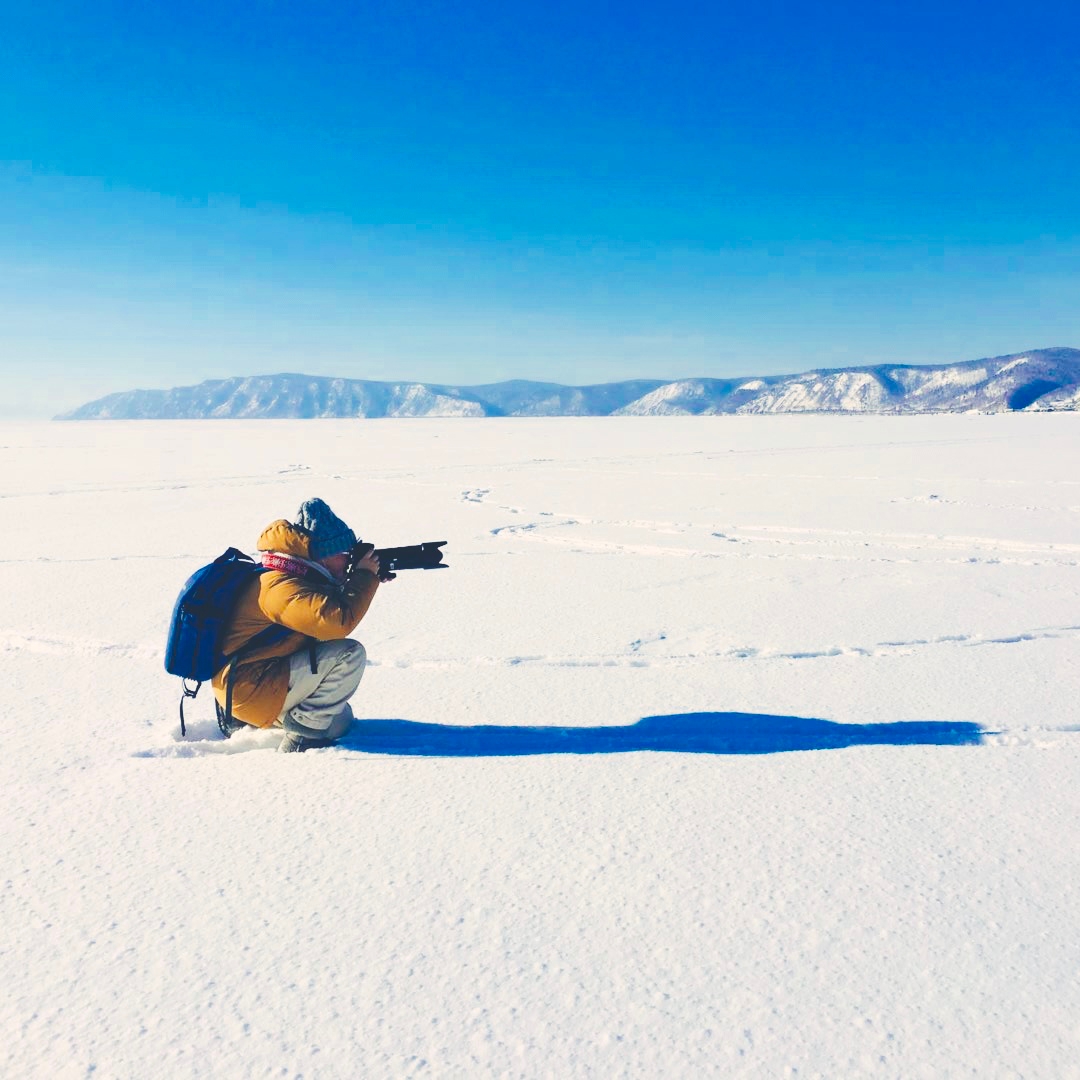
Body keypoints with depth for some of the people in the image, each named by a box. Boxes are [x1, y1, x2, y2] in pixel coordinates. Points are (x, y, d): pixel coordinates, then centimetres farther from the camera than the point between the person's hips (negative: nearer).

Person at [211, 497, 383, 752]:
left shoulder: (292, 577, 6)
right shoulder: (279, 587, -25)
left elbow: (332, 605, 18)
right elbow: (339, 621, -37)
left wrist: (359, 579, 0)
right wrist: (365, 576, -21)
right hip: (251, 691, -11)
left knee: (340, 721, 26)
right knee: (349, 654, -21)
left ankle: (242, 720, 21)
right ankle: (303, 735, -12)